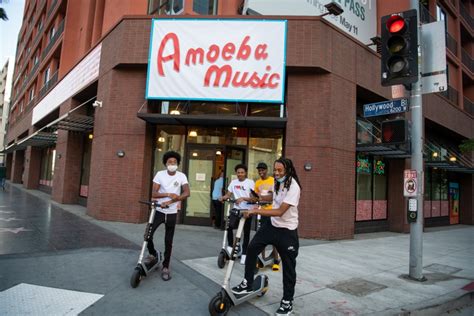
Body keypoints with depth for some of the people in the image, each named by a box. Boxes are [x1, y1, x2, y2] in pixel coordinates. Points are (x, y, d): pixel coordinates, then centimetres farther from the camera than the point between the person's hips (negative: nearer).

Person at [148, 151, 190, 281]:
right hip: (159, 211, 0)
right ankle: (152, 254, 27)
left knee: (168, 241, 6)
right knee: (148, 235, -5)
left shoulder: (181, 176, -7)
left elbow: (186, 193, -18)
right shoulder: (160, 174, -7)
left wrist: (170, 201, -28)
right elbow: (154, 194, -11)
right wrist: (169, 194, -27)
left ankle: (165, 267, 21)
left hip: (172, 213, 0)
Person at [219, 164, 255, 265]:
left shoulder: (250, 182, -7)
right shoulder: (233, 182, 6)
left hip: (247, 210, -3)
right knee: (229, 226, -11)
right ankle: (231, 246, 10)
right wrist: (223, 197, -18)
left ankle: (244, 254, 12)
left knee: (246, 232, 2)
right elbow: (228, 194, 4)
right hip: (236, 209, 4)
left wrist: (243, 198, -30)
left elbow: (253, 198, -13)